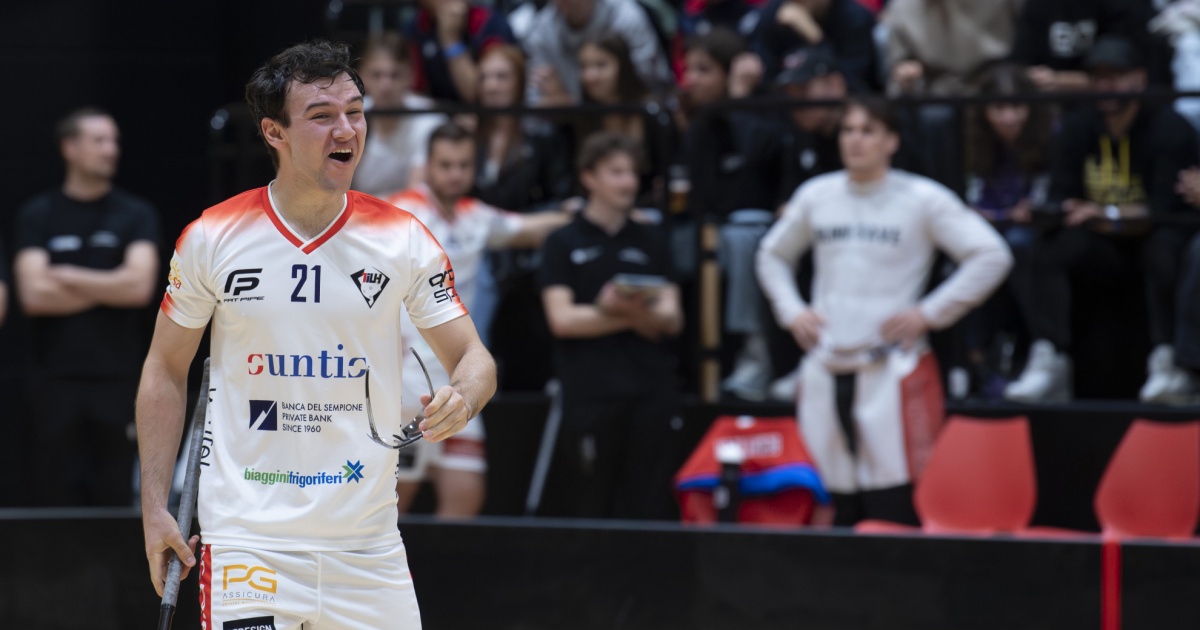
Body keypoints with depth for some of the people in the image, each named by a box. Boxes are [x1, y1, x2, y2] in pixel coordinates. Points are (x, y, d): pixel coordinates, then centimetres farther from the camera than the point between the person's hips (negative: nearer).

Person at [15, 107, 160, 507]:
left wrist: (67, 277, -4)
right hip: (58, 380, 0)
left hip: (117, 379, 0)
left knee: (115, 498, -1)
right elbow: (33, 295, -6)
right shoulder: (38, 216, 6)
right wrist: (108, 288, -4)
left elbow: (139, 286, -9)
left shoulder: (135, 215, 6)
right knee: (57, 494, -1)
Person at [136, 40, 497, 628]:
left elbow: (472, 357, 4)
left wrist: (460, 398, -21)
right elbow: (166, 370, 7)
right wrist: (154, 508, 3)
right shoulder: (210, 239, -3)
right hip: (247, 543, -2)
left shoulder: (403, 238, -1)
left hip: (369, 547, 2)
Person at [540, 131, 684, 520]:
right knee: (594, 506, -2)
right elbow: (562, 320, -4)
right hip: (591, 396, -3)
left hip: (650, 390, 3)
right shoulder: (563, 244, 7)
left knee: (650, 510, -1)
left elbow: (672, 319, 8)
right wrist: (635, 318, -6)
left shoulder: (650, 242, 16)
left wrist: (614, 310, -13)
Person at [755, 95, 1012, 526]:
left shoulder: (922, 199, -1)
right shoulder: (816, 196, 12)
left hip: (893, 372, -4)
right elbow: (772, 256, 28)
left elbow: (991, 257, -5)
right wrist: (790, 311, 12)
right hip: (825, 373, 4)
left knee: (894, 512, -11)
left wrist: (929, 314, -7)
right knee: (840, 515, 5)